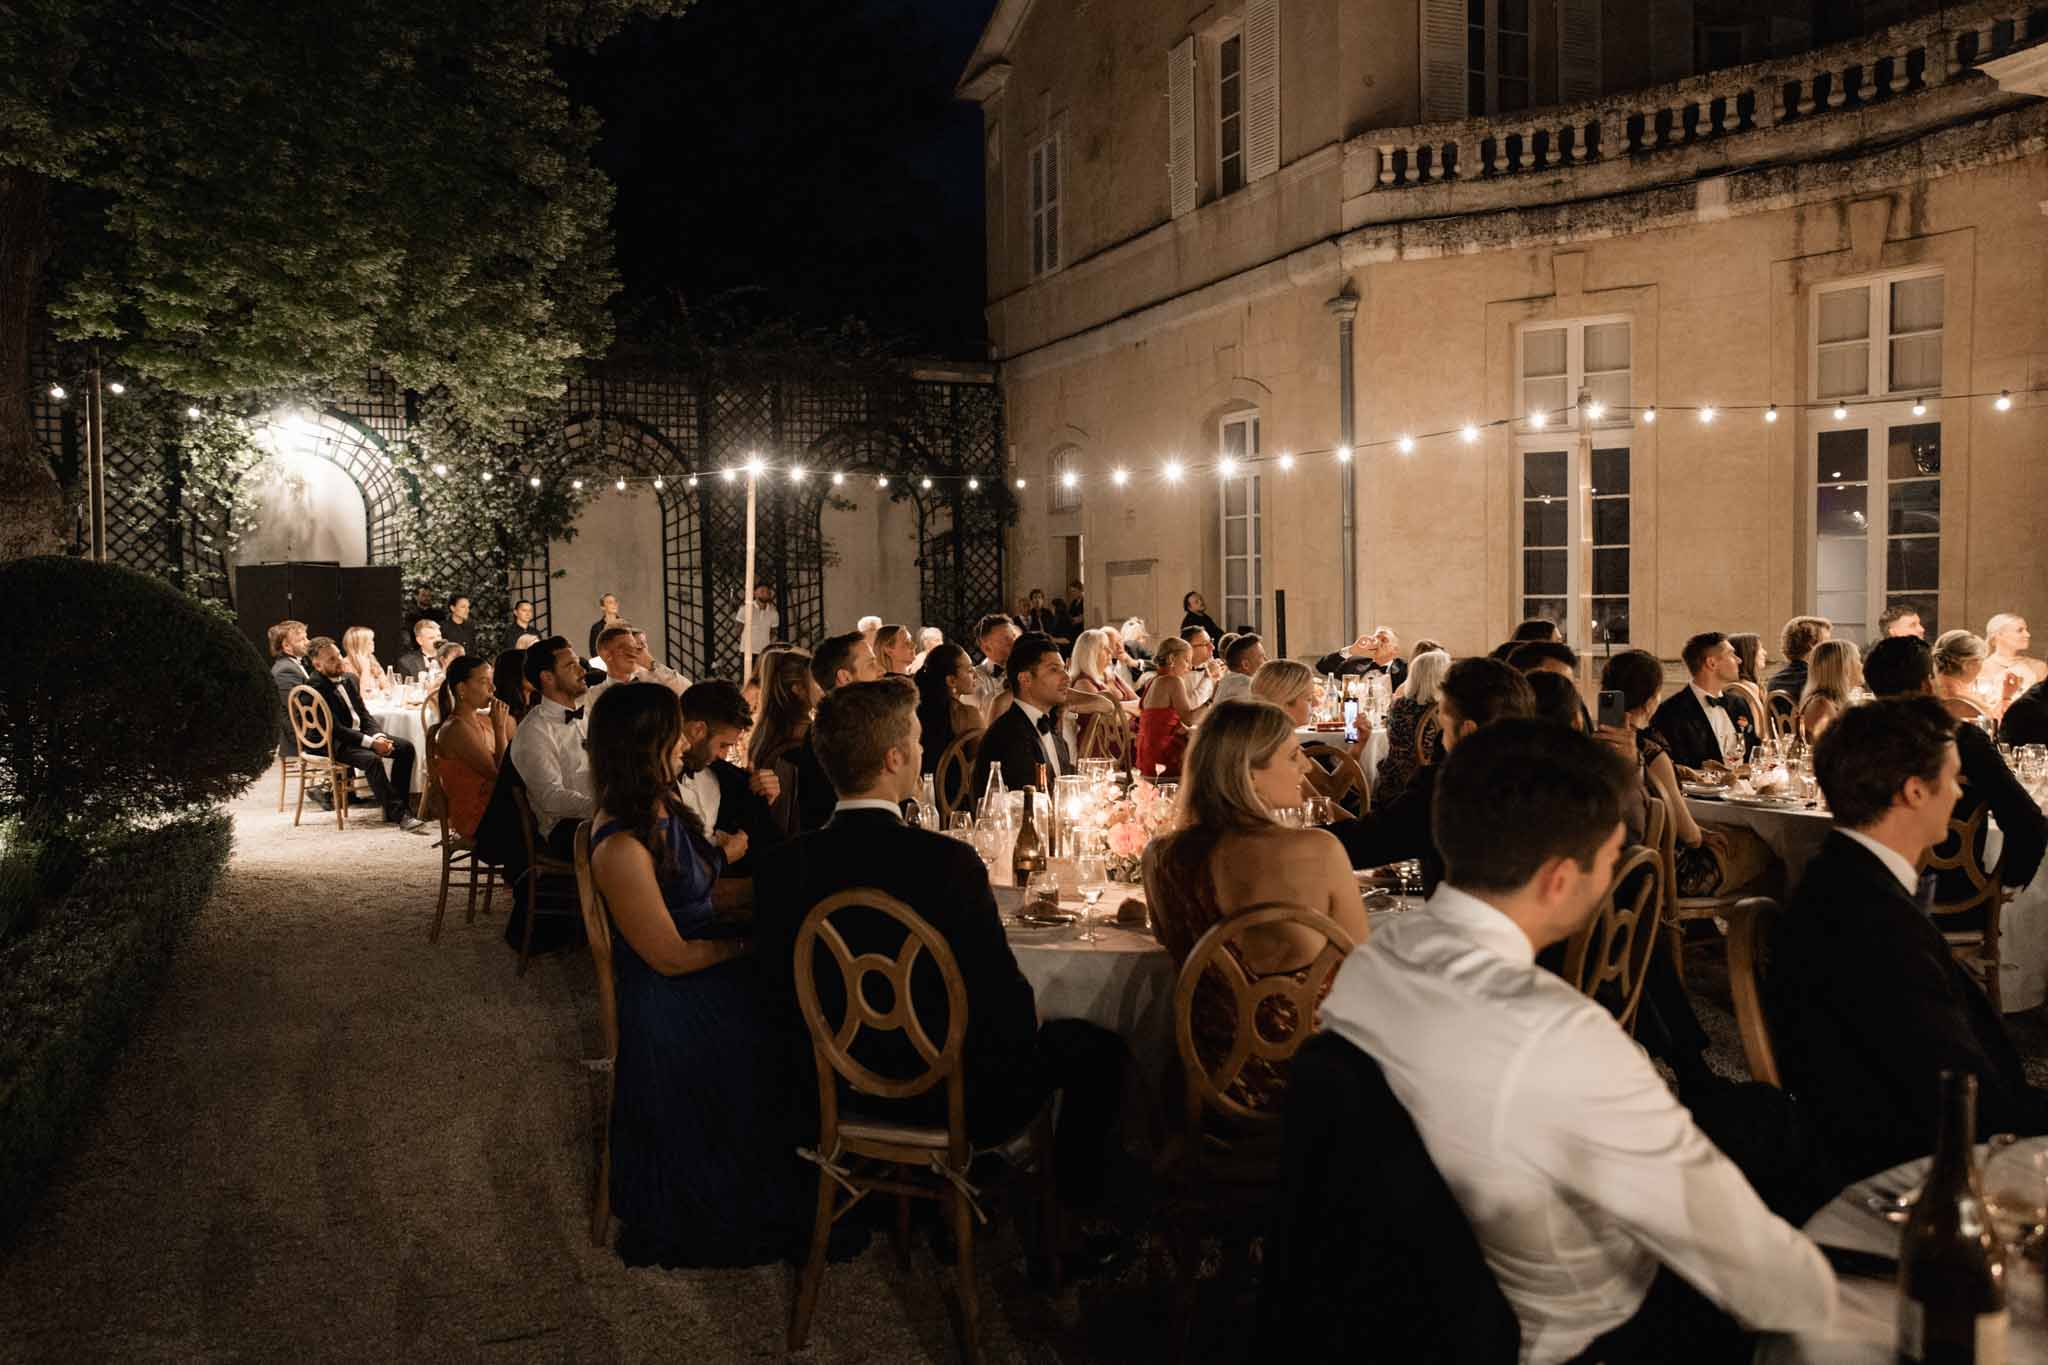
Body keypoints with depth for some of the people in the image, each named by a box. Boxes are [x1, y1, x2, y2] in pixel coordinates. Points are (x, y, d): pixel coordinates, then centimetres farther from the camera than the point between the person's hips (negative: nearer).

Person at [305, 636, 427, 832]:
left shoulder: (349, 679, 11)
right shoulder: (316, 688, -15)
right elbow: (335, 729, -19)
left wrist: (378, 736, -6)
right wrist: (370, 742, -23)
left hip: (360, 734, 9)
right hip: (334, 744, -8)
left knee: (406, 747, -7)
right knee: (372, 759, -34)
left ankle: (397, 807, -8)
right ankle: (398, 814, -29)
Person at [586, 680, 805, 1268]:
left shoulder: (663, 809, -1)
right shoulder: (621, 847, -28)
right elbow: (671, 956, -22)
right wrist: (745, 942, -11)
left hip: (714, 977, 8)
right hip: (673, 1008, -8)